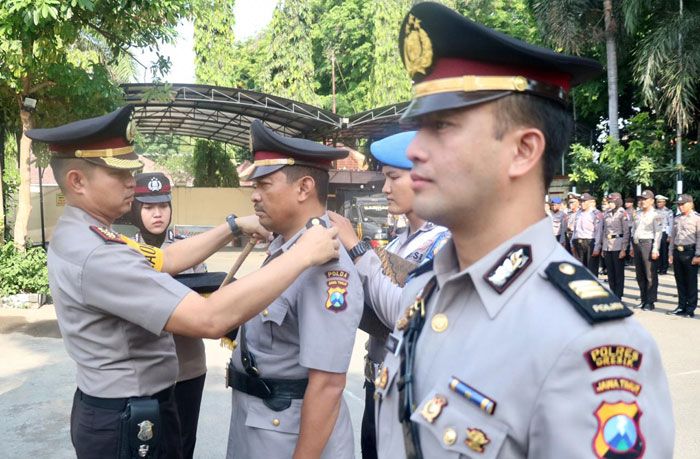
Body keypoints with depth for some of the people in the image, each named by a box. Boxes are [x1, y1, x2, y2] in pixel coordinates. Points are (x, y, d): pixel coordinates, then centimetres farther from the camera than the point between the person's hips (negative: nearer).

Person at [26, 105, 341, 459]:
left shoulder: (77, 236, 3)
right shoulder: (95, 254, -30)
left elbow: (164, 260, 10)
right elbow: (210, 319, -36)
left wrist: (233, 226, 5)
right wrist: (303, 254, -31)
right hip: (130, 425, -10)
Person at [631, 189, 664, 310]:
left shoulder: (656, 215, -6)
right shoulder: (638, 214, 16)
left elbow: (658, 234, -11)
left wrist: (655, 249, -17)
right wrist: (632, 247, 17)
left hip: (648, 244, -7)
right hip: (637, 244, 7)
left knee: (650, 275, -3)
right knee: (639, 274, 11)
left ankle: (650, 302, 1)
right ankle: (643, 299, 21)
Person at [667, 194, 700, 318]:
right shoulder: (677, 219, 14)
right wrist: (670, 253, 13)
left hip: (690, 252, -6)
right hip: (677, 251, 6)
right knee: (680, 281, 10)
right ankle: (682, 306, 19)